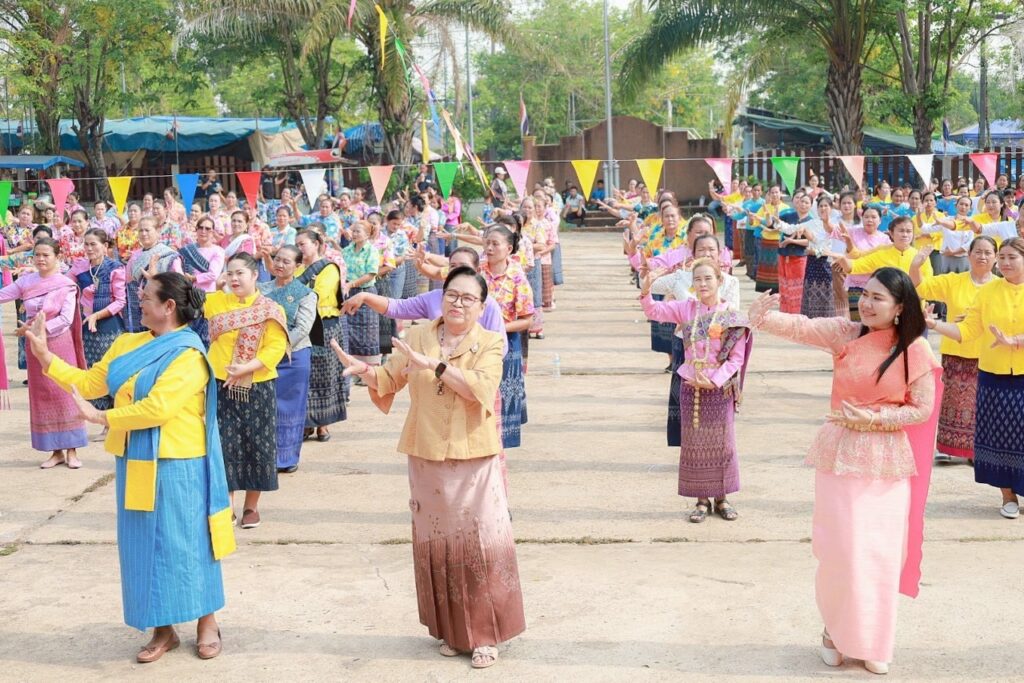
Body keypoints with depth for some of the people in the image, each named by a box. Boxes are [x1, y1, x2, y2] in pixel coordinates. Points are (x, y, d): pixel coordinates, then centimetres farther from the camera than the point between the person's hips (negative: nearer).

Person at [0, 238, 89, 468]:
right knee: (42, 395, 6)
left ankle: (71, 450, 6)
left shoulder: (66, 285, -9)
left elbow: (66, 319, -15)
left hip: (59, 344, -4)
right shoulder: (26, 281, 3)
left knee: (65, 393, 0)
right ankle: (56, 451, 14)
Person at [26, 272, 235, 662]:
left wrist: (100, 417, -17)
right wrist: (44, 355, 6)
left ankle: (207, 623, 18)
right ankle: (162, 630, 21)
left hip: (176, 467, -7)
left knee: (185, 542, 2)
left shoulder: (188, 354, -14)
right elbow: (91, 382, 9)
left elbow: (158, 408, -23)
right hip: (137, 464, 7)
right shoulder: (128, 345, 9)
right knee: (145, 546, 10)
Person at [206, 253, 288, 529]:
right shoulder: (216, 301, 5)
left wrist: (246, 368, -21)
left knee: (256, 445, 4)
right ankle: (227, 505, 12)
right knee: (225, 445, 2)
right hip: (222, 386, 2)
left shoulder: (271, 310, -3)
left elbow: (276, 348, -12)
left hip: (257, 389, -2)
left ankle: (251, 506, 18)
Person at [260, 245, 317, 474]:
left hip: (292, 357, -3)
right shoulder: (262, 289, 8)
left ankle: (286, 458, 14)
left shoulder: (305, 294, -1)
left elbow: (302, 329, -9)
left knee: (288, 407, 4)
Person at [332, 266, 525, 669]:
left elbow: (480, 388, -20)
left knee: (481, 544, -2)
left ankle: (485, 633, 9)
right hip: (427, 459, 3)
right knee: (438, 544, 10)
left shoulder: (490, 344, -4)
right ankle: (450, 629, 23)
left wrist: (433, 364, -26)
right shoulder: (419, 336, 5)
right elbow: (389, 382, 6)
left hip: (474, 461, -3)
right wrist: (364, 370, -14)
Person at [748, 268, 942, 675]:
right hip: (841, 455, 0)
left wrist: (873, 420, -15)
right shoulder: (845, 333, -6)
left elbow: (922, 410, -4)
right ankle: (836, 630, 25)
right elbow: (800, 327, -18)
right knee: (841, 551, 1)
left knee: (881, 554, 6)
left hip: (889, 462, 0)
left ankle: (874, 643, 25)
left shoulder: (915, 351, -7)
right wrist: (763, 317, -38)